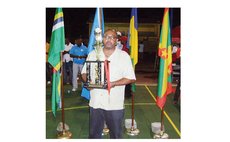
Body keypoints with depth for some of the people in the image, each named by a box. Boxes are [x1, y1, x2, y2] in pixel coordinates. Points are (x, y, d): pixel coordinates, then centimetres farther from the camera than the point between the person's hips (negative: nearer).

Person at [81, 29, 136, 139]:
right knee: (94, 133, 17)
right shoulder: (93, 54, 6)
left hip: (115, 104, -2)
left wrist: (114, 84, -20)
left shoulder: (124, 56, -4)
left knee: (116, 134, 14)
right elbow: (84, 72, 11)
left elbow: (131, 78, -7)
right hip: (95, 102, 3)